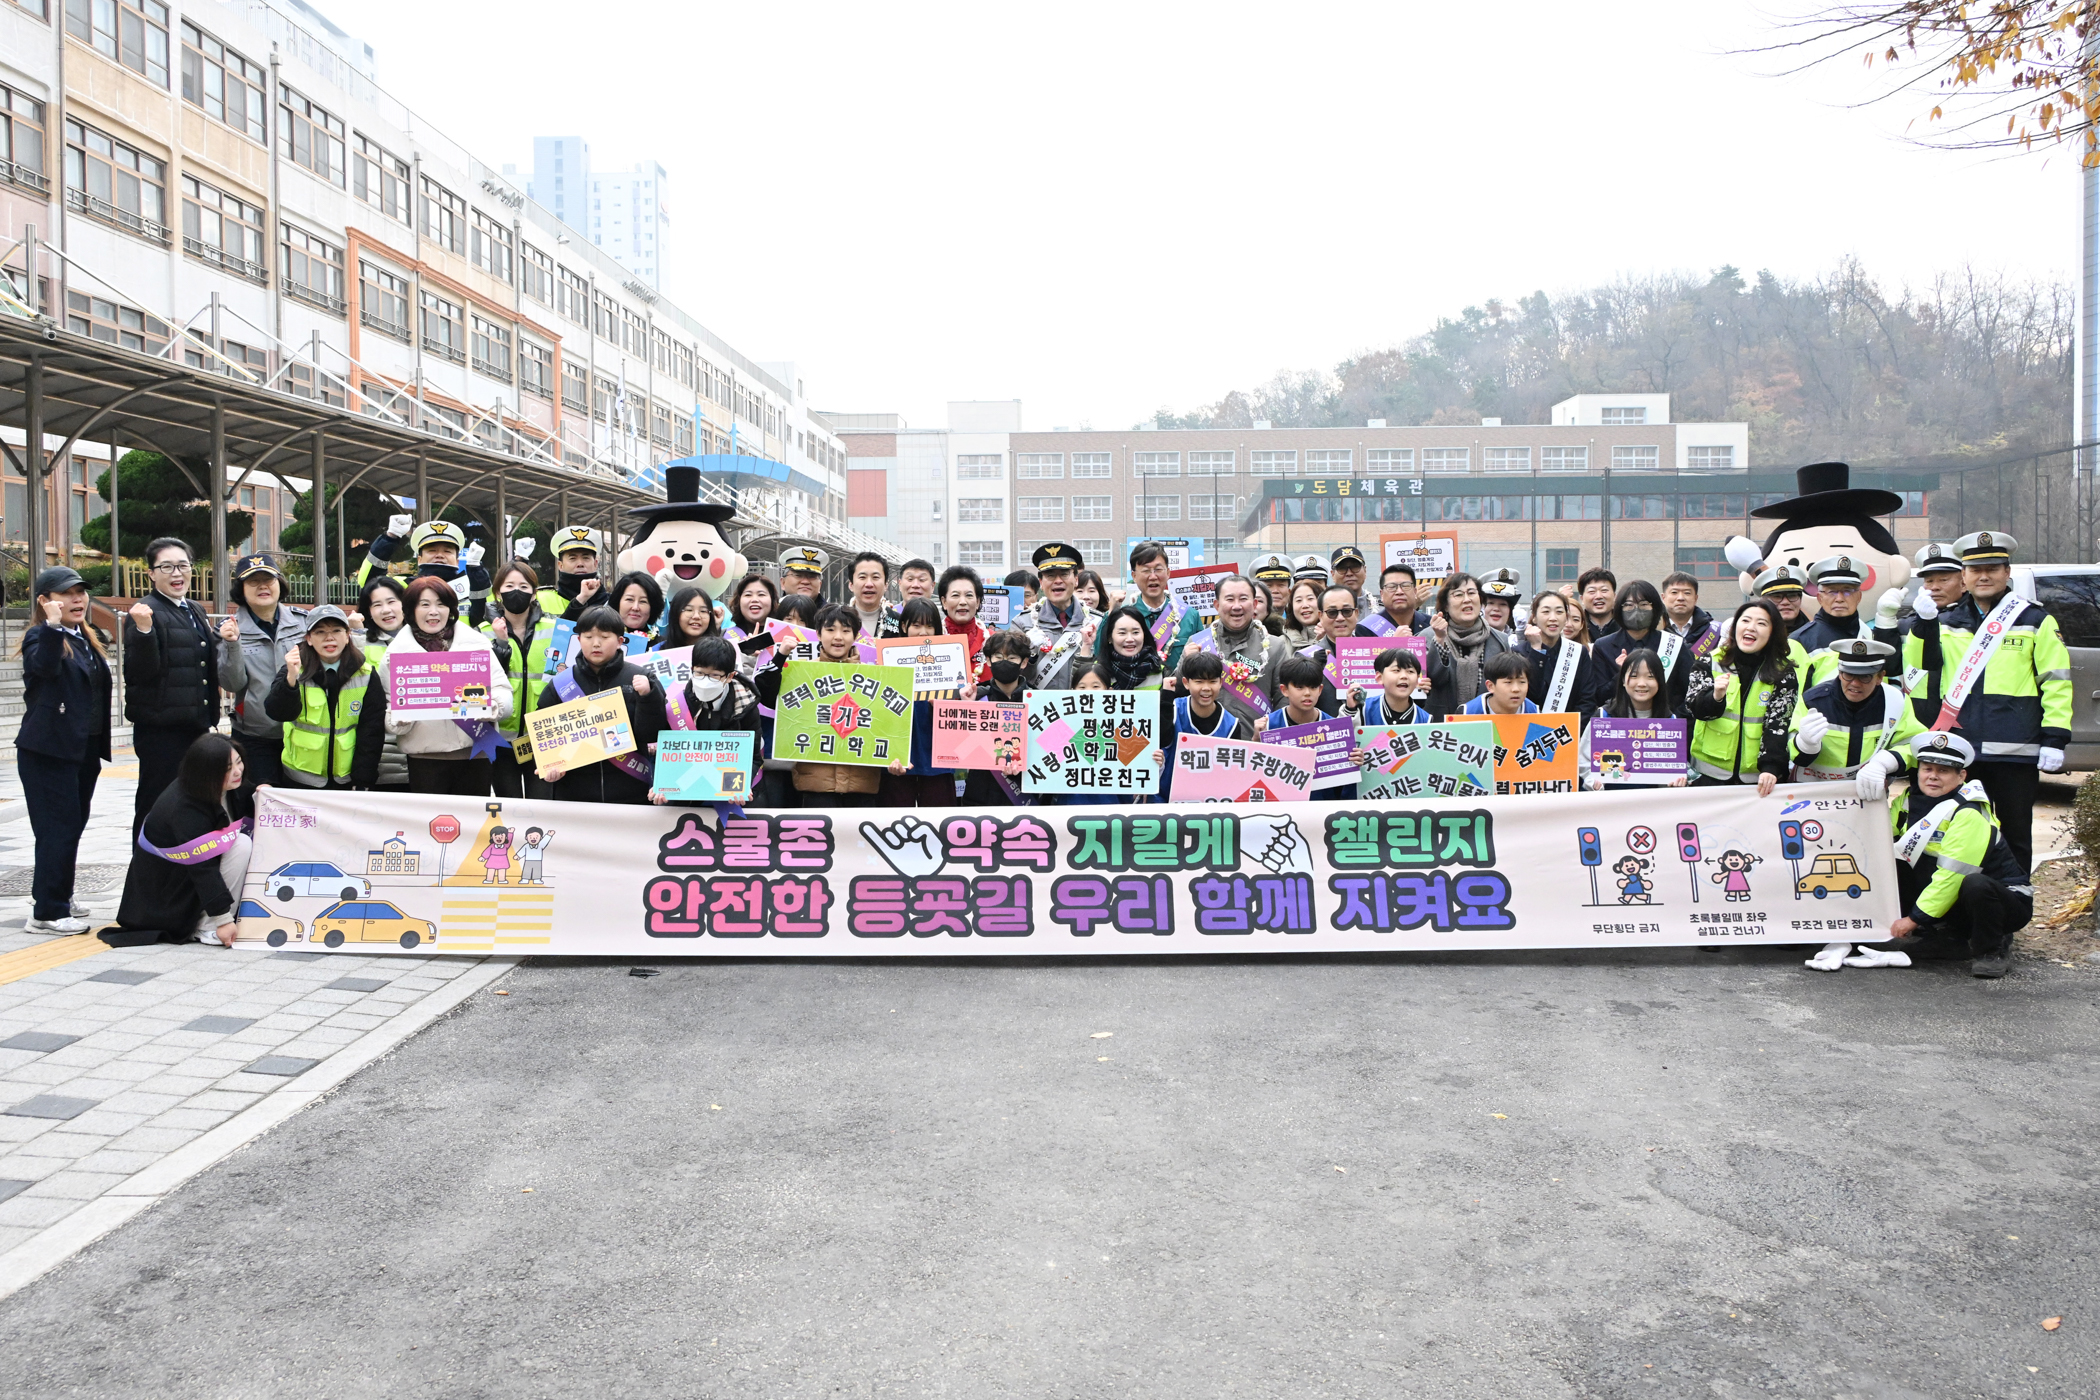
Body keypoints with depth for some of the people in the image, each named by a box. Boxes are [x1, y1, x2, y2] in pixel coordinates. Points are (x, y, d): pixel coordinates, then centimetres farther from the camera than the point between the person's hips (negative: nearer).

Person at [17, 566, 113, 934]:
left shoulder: (86, 639, 15)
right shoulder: (41, 637, -9)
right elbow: (45, 666, -32)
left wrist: (99, 747, 20)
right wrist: (53, 626, -42)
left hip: (85, 748, 8)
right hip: (49, 749, -8)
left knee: (73, 825, 14)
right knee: (59, 828, -8)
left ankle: (58, 899, 26)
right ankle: (47, 912, -2)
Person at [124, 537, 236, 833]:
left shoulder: (195, 612, 16)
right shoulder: (146, 613, -9)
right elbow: (140, 672, -18)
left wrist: (226, 641, 6)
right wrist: (144, 631, -32)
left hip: (195, 726, 8)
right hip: (160, 729, -8)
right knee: (156, 809, -4)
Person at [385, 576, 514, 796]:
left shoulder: (475, 642, 7)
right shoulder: (397, 651, 8)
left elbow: (501, 687, 4)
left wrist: (494, 706, -18)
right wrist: (399, 720, -15)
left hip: (475, 752, 0)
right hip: (424, 758, 0)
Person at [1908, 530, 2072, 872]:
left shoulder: (2035, 621, 4)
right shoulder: (1945, 623, 12)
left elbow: (2056, 682, 0)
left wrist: (2055, 739, -7)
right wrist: (1924, 622, -15)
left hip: (2016, 752, -2)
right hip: (1960, 752, 2)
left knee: (2015, 836, 6)